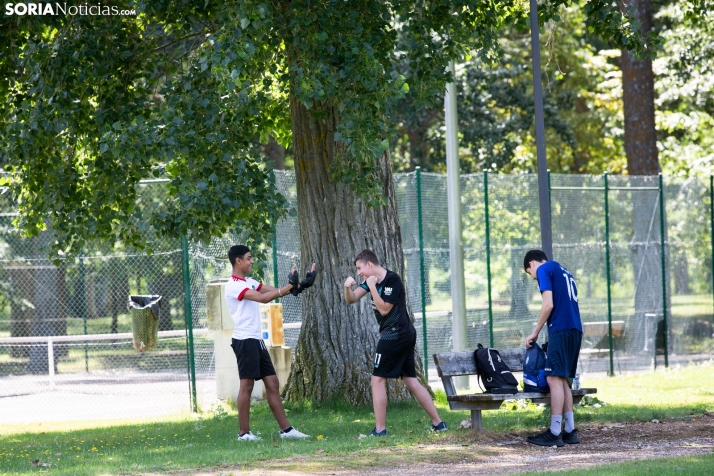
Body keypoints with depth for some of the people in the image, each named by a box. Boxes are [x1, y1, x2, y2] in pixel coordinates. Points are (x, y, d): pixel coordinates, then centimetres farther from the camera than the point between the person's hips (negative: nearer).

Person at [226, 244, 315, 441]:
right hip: (245, 340, -9)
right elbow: (263, 298, -24)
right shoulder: (234, 286, -13)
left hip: (257, 340, 9)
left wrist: (297, 286, -3)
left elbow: (273, 291, 10)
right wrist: (290, 287, -24)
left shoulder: (249, 282, 17)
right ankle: (244, 433, 0)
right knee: (247, 385, -5)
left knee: (272, 383, 7)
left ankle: (285, 428, 8)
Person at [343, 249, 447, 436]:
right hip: (405, 335, 10)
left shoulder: (392, 280, -15)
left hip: (395, 335, -10)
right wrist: (348, 287, -11)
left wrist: (372, 287, -19)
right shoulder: (373, 279, 11)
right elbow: (351, 299, 9)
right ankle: (438, 423, 12)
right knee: (411, 380, 11)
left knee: (378, 379, -6)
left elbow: (384, 309, -18)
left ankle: (380, 429, -6)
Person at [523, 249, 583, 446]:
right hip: (575, 330, 9)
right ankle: (570, 431, 9)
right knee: (563, 380, 12)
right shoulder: (564, 272, 26)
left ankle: (554, 434, -13)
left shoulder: (544, 269, 0)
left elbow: (548, 305, -10)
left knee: (554, 378, -9)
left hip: (561, 330, -9)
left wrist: (535, 333, -1)